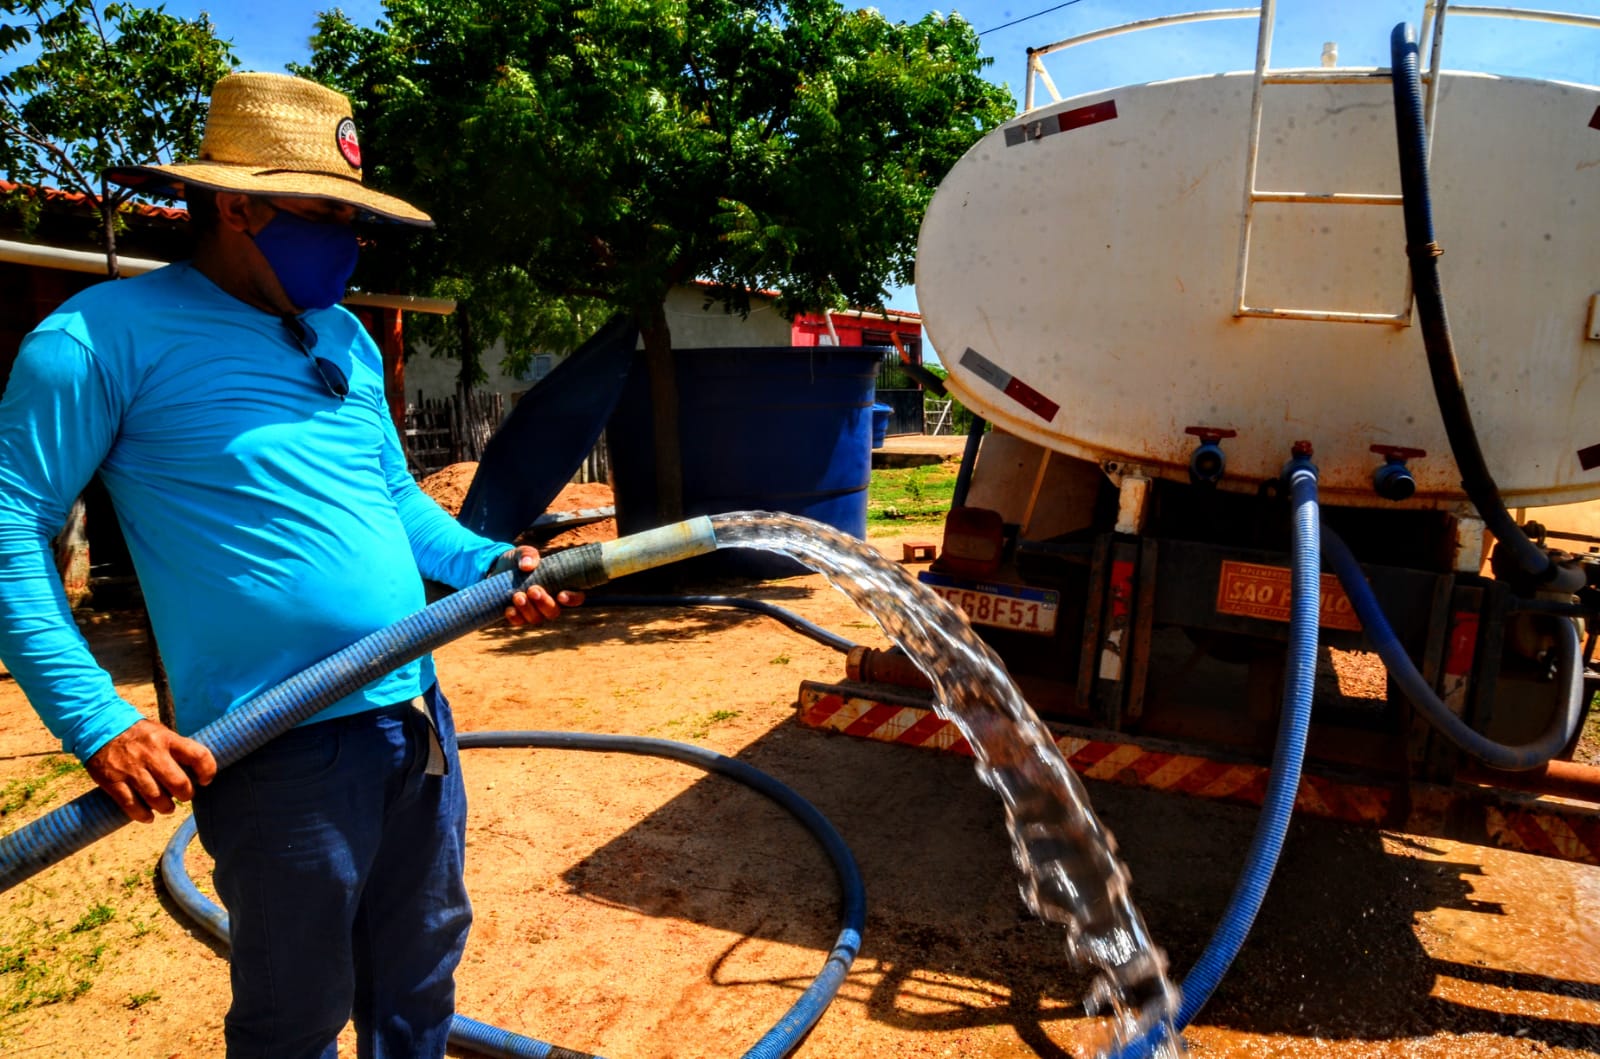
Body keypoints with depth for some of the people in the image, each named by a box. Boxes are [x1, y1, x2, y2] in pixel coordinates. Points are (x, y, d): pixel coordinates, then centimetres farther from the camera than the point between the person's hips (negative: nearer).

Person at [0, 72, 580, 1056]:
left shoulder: (347, 338, 12)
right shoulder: (111, 335, -8)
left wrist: (490, 563, 3)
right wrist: (98, 720, -18)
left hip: (420, 716, 7)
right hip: (286, 750, -6)